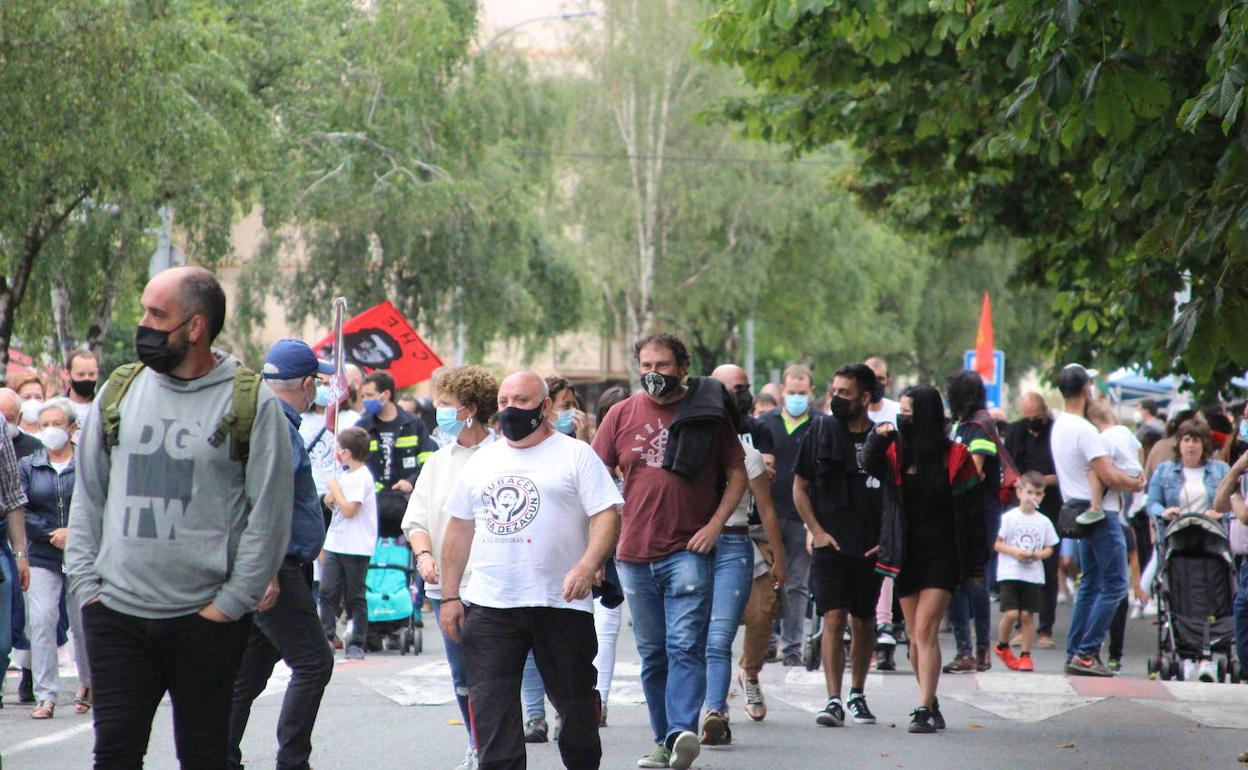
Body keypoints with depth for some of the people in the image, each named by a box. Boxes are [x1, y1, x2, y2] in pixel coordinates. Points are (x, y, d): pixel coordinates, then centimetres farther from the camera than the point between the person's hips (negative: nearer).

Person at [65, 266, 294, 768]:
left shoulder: (251, 403, -4)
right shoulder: (119, 394, 8)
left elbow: (269, 516, -5)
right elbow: (88, 496, 13)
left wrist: (232, 602, -9)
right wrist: (85, 583, 3)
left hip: (206, 619, -3)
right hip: (117, 615, 3)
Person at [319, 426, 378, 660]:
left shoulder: (362, 477, -14)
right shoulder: (346, 476, 13)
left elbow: (349, 509, -21)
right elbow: (333, 504, 23)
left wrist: (334, 488, -11)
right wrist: (331, 499, 1)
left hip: (356, 548, -8)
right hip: (335, 543, 8)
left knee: (354, 597, 0)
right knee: (327, 590, -1)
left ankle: (356, 644, 6)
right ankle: (328, 635, 3)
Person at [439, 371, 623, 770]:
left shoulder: (576, 455, 1)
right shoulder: (482, 461, 16)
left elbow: (607, 515, -7)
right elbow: (459, 529, 19)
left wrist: (586, 566, -24)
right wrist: (450, 595, 13)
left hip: (560, 604, -3)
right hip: (488, 606, 3)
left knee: (574, 703, 7)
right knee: (491, 708, -6)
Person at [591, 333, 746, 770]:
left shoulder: (708, 414, 2)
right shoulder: (622, 414, 8)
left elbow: (737, 474, 7)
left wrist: (715, 524, -5)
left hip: (688, 550, -3)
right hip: (634, 554, 3)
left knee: (685, 646, -14)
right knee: (652, 653, 8)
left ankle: (682, 732, -24)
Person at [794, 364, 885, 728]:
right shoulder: (821, 433, 1)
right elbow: (800, 487, 7)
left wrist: (888, 538, -1)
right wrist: (817, 531, -3)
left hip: (870, 547, 1)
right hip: (830, 544, -1)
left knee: (864, 621, 11)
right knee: (834, 619, -12)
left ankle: (857, 695, 27)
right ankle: (833, 701, -13)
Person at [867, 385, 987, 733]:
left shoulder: (954, 457, -4)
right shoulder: (895, 452, 6)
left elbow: (971, 512, -1)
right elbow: (869, 465, -14)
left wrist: (975, 563, -1)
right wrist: (877, 438, -33)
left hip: (941, 555, -4)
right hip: (906, 556, 4)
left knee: (925, 632, -14)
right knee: (916, 637, 9)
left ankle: (924, 710, -18)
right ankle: (931, 704, 22)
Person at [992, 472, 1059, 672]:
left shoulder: (1044, 522, 7)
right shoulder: (1009, 517, -2)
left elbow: (1049, 549, 11)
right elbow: (997, 544, -2)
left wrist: (1038, 554, -9)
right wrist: (1014, 552, -16)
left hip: (1034, 575, 3)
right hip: (1010, 573, -3)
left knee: (1027, 614, 1)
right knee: (1011, 614, -10)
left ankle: (1026, 655, 11)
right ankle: (1002, 646, 15)